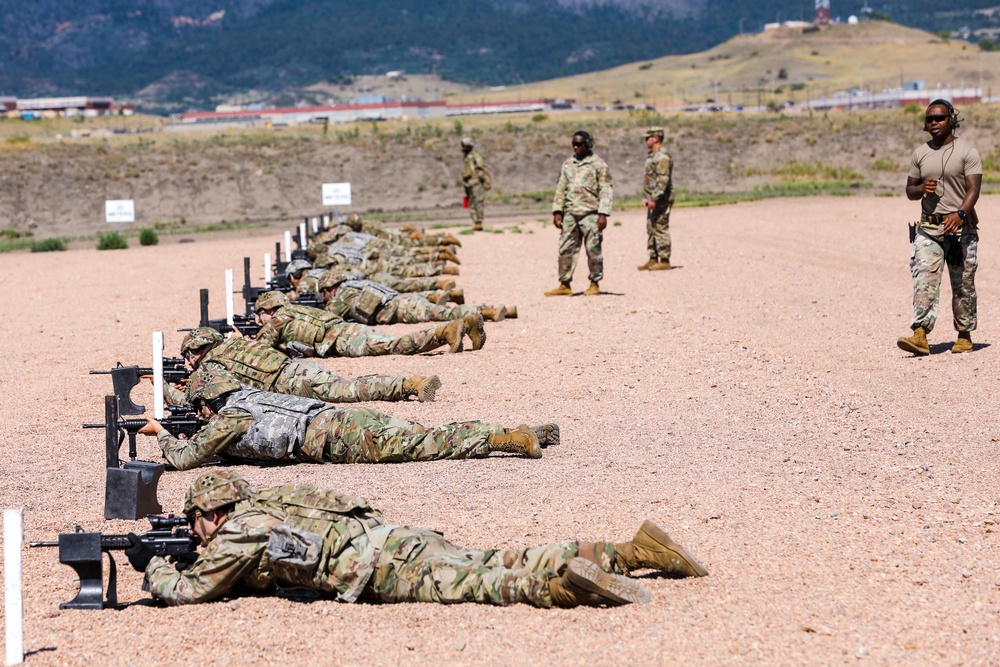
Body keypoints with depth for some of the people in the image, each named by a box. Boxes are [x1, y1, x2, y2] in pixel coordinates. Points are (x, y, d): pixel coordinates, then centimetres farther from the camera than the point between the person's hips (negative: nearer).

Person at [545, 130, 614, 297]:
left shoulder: (598, 165, -2)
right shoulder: (567, 165, 14)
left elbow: (606, 191, -5)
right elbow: (561, 189, 17)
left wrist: (603, 214, -12)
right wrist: (557, 211, 8)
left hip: (590, 214, -5)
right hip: (570, 214, 5)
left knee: (593, 250, -1)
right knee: (566, 249, 2)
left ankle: (595, 284, 8)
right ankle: (565, 285, 6)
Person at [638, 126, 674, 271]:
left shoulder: (662, 156, -16)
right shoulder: (653, 156, 18)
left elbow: (663, 180, -24)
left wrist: (654, 199, -27)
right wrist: (646, 198, 22)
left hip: (660, 200, -11)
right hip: (653, 200, 11)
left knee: (661, 229, -8)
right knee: (651, 230, 12)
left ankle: (664, 261, -5)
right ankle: (653, 259, 17)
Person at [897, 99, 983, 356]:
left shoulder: (967, 152, -2)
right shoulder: (920, 153, 12)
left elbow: (973, 189, -12)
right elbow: (909, 191, 17)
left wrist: (959, 214, -29)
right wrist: (922, 189, -7)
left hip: (961, 228, -3)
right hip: (929, 228, 3)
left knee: (963, 285, 4)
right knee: (924, 281, -11)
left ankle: (965, 336, 16)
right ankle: (920, 335, -20)